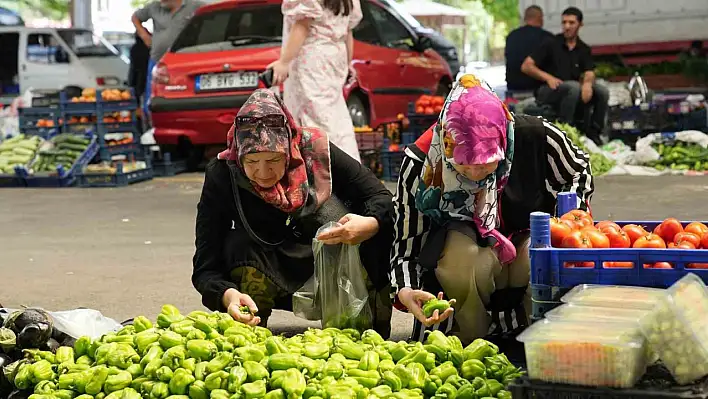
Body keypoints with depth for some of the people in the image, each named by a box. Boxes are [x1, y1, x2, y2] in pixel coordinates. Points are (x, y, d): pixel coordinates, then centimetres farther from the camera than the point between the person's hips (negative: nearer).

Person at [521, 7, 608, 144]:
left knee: (602, 91, -18)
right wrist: (548, 77, -19)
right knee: (573, 86, -35)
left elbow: (589, 73, -3)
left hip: (573, 93, 5)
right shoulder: (551, 43, -2)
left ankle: (592, 133, -7)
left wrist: (587, 83, -28)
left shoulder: (584, 49, 11)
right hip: (547, 91, -4)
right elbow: (526, 66, -6)